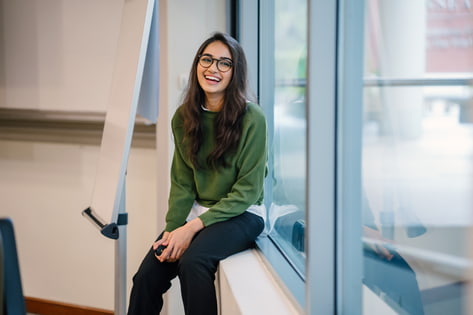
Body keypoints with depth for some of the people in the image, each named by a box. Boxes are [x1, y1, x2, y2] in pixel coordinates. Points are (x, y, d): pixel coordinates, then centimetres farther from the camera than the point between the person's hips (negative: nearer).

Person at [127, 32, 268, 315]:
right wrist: (172, 229, -10)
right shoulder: (184, 117, 4)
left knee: (193, 261, -32)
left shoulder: (252, 118, -13)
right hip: (197, 212, 5)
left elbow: (247, 190, -13)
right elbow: (182, 182, 6)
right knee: (147, 275, -16)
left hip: (241, 215, -5)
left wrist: (193, 227, -17)